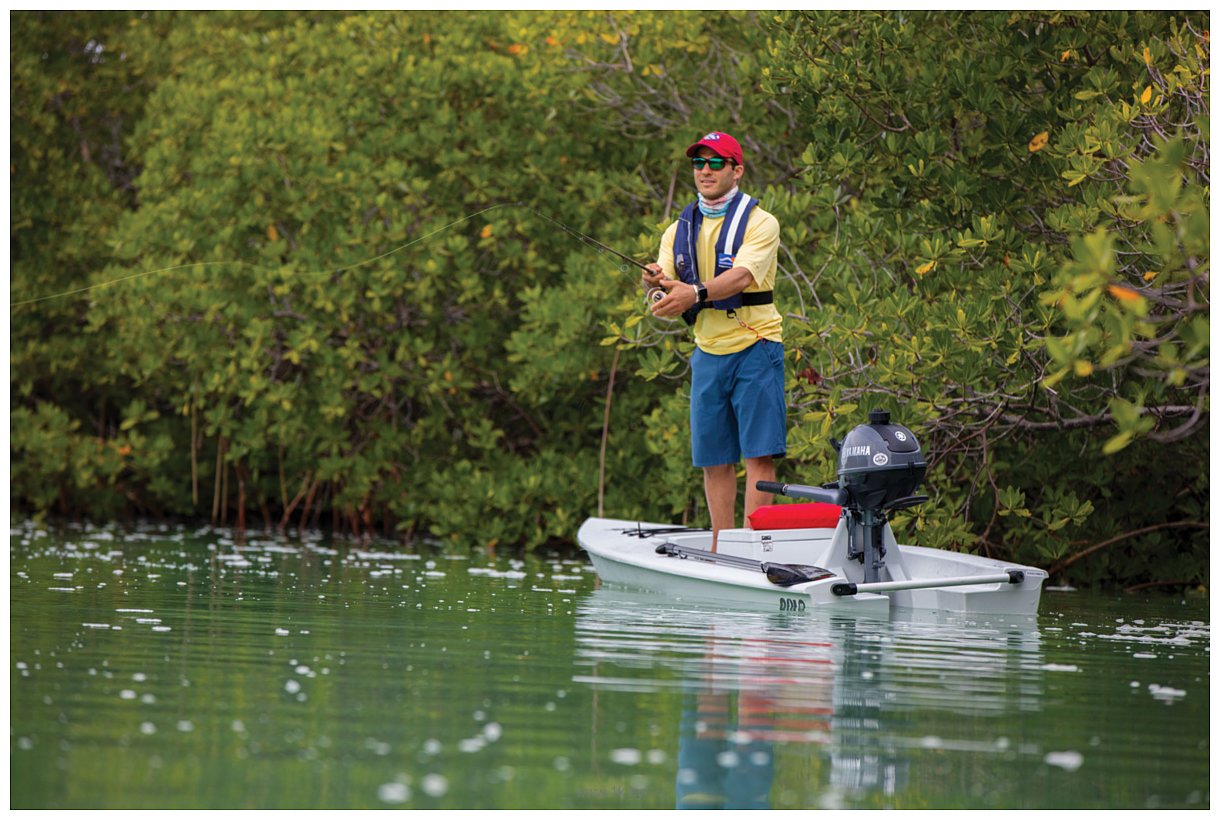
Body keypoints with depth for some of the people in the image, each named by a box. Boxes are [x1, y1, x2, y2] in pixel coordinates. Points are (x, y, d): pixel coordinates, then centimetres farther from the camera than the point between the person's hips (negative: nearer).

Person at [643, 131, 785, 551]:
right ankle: (720, 549, 12)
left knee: (758, 453, -9)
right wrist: (656, 283, -21)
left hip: (754, 347, -5)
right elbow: (667, 291, 3)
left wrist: (695, 293, -38)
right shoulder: (680, 231, 11)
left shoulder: (759, 223, -5)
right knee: (713, 457, 6)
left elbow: (740, 277, -22)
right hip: (708, 353, 5)